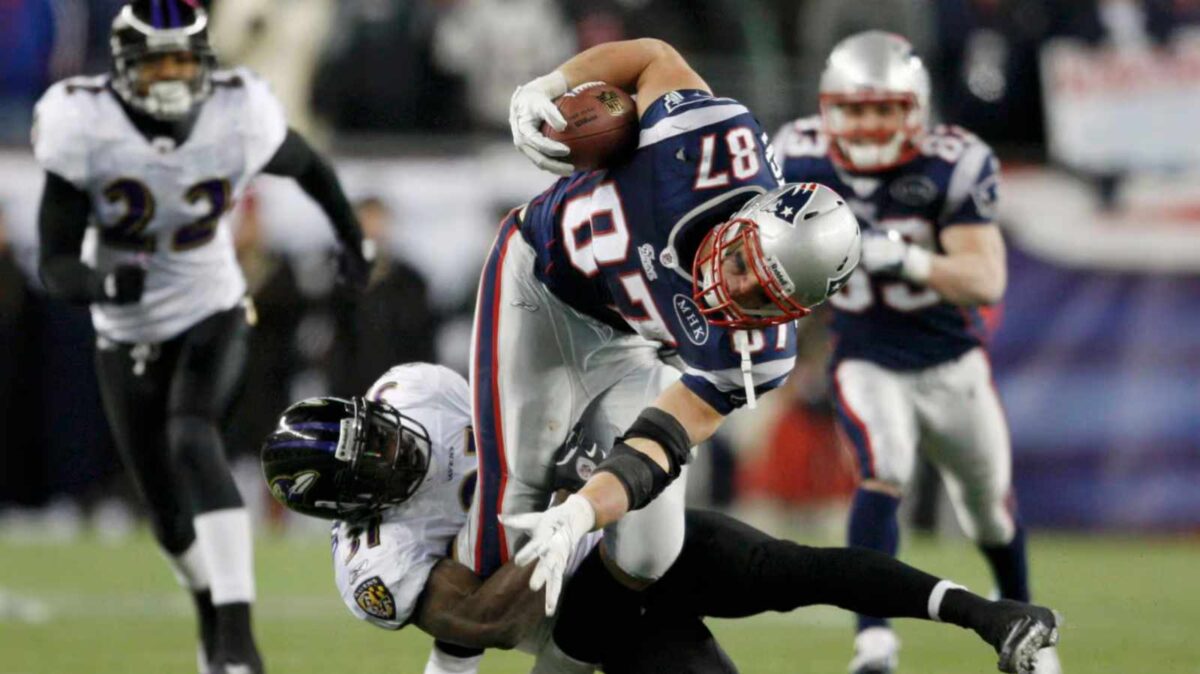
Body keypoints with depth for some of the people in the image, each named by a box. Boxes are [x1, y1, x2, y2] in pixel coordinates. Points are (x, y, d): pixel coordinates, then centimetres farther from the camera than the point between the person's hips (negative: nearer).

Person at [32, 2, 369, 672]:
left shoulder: (239, 118, -18)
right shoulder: (84, 129, -21)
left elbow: (305, 163, 6)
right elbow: (57, 265, -19)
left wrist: (353, 236, 22)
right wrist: (102, 283, -41)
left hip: (211, 318, -1)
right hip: (127, 337, 1)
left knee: (192, 443, -30)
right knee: (170, 515, 10)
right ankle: (211, 603, 44)